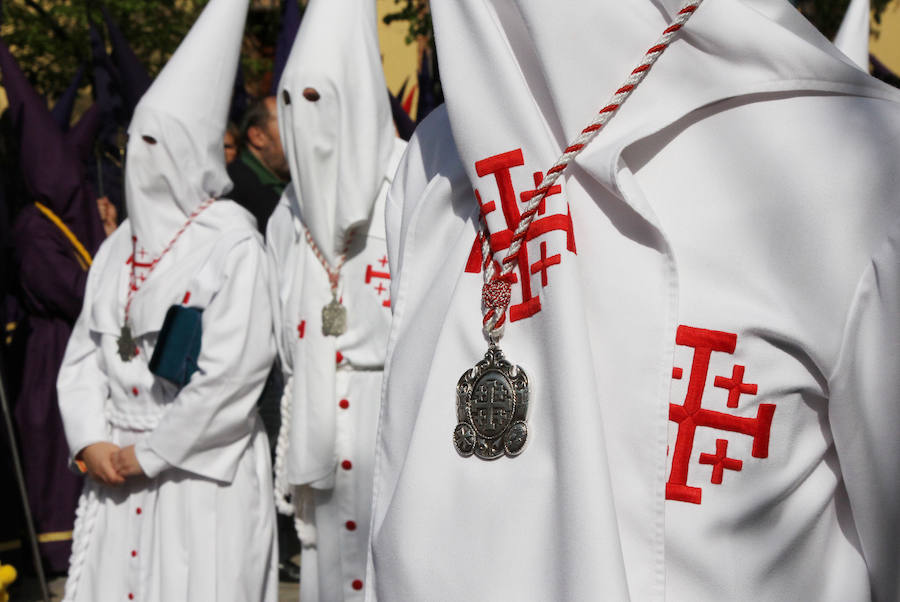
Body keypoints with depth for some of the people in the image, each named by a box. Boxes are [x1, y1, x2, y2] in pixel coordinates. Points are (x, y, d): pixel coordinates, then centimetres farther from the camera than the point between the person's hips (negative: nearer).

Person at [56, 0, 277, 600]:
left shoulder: (232, 242, -9)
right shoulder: (122, 244, 11)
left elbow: (235, 369, -15)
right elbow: (85, 349, 12)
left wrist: (151, 454, -10)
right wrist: (91, 441, -2)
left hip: (202, 466, -6)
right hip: (116, 466, 6)